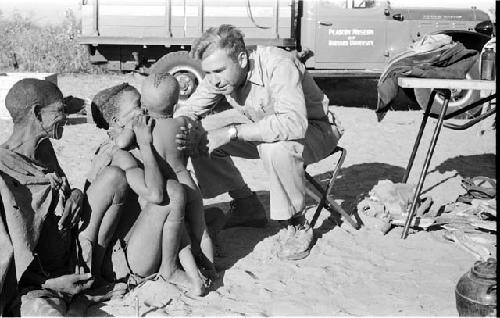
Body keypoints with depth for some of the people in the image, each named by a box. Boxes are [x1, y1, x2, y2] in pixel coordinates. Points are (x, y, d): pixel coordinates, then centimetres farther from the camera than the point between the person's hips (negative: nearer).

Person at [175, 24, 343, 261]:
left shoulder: (278, 65, -34)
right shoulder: (219, 75, -13)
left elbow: (294, 123, -47)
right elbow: (188, 110, -3)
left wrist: (232, 132, -46)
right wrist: (187, 135, -28)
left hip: (315, 130, -7)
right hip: (263, 126, 7)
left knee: (276, 147, -40)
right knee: (200, 132, -8)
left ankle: (297, 226, -15)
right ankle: (246, 206, 10)